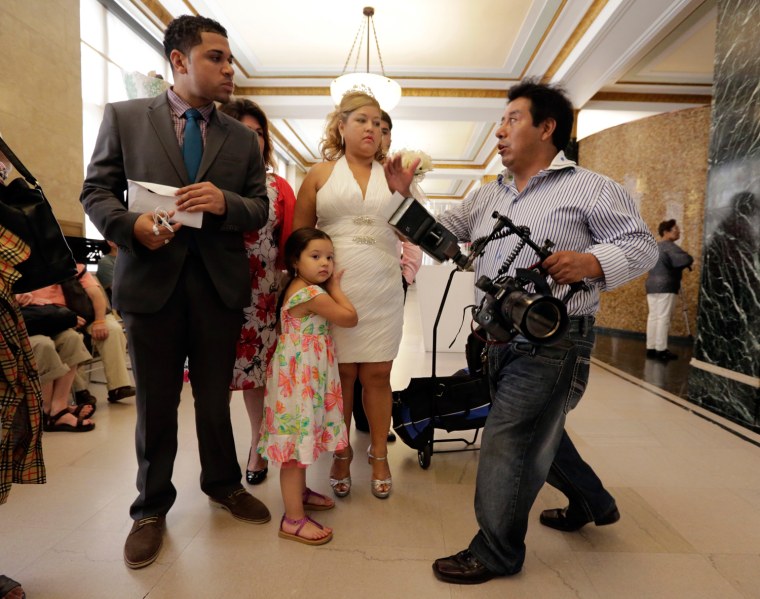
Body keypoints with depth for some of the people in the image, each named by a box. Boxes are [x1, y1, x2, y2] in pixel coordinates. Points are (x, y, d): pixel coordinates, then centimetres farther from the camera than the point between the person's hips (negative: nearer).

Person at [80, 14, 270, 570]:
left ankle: (223, 484, 38)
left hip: (220, 286, 2)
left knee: (216, 398, 14)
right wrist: (131, 224, -18)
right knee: (156, 404, 11)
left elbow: (260, 209, 5)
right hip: (152, 280, -1)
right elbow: (96, 190, 3)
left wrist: (225, 202, -16)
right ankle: (152, 507, 32)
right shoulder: (124, 117, 4)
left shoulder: (243, 138, 9)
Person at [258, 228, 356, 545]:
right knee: (299, 438, -3)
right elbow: (350, 318, -12)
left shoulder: (299, 288, 11)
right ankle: (294, 519, 7)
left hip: (305, 377, 11)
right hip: (300, 377, -11)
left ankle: (299, 492, 39)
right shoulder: (314, 293, -20)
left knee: (302, 436, 22)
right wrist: (335, 287, -2)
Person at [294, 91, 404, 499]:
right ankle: (341, 455, 24)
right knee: (341, 374, 7)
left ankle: (379, 456, 22)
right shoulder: (321, 174, 6)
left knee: (377, 375, 7)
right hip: (333, 290, -1)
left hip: (382, 293, 1)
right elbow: (299, 234, 7)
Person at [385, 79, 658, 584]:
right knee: (539, 430, 22)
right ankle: (593, 503, 48)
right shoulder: (488, 196, 14)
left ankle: (496, 552, 20)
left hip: (552, 342, -7)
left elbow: (642, 245, -7)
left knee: (507, 442, -3)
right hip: (497, 338, 8)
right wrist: (404, 195, 1)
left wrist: (590, 262, -26)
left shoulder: (589, 188, -5)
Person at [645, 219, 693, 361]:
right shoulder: (669, 246, -9)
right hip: (665, 286, -9)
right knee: (663, 317, -8)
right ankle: (661, 350, -8)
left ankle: (651, 348, 7)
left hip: (651, 285, 9)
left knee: (653, 316, 7)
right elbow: (686, 259, -23)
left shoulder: (656, 247, 20)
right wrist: (686, 263, 1)